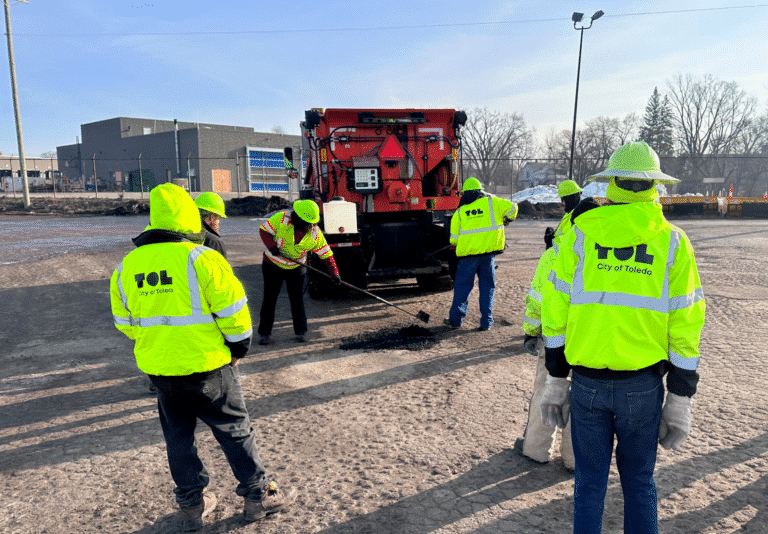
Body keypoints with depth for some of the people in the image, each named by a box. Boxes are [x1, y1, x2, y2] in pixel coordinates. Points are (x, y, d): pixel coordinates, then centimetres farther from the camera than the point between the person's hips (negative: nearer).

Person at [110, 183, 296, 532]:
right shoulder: (201, 258, -16)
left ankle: (192, 506, 33)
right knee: (234, 431, 11)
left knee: (178, 437, 20)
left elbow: (126, 323, 11)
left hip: (157, 369, 5)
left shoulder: (126, 268, 2)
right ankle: (257, 496, 24)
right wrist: (238, 349, 0)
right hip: (205, 368, -5)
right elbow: (233, 312, -15)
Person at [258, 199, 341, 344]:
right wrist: (272, 247, -27)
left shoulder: (315, 234, -14)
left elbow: (326, 254, -10)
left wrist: (334, 272, -18)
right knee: (269, 299, 3)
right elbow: (264, 230, -12)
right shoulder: (281, 219, -20)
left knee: (297, 300, 2)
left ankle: (301, 331, 15)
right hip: (273, 265, -1)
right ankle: (264, 333, 14)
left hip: (295, 269, 1)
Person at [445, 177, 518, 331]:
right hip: (489, 252, 1)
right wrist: (507, 219, 23)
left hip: (467, 254, 0)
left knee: (462, 285, 10)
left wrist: (457, 245, 28)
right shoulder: (491, 202, 3)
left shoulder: (460, 211, 4)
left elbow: (454, 239, 6)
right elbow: (512, 207, 3)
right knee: (487, 286, 10)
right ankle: (486, 322, 11)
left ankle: (456, 319, 15)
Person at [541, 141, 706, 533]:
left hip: (587, 383, 0)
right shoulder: (673, 242, -3)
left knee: (589, 482, 14)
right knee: (639, 483, 18)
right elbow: (684, 327, -4)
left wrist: (556, 381, 6)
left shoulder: (580, 233, -4)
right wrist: (679, 401, 4)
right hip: (643, 385, 1)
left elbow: (557, 313, -3)